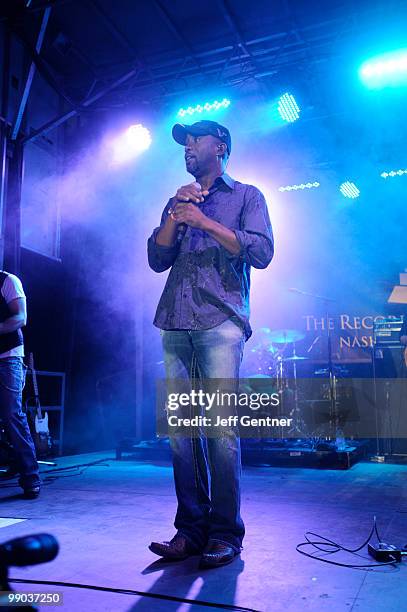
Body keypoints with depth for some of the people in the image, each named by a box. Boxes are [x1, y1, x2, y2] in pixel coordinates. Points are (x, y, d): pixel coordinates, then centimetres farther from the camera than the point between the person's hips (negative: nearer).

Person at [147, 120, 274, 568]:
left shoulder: (246, 196, 14)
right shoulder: (178, 202, 26)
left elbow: (262, 252, -3)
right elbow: (157, 260, 15)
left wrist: (204, 220, -8)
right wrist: (176, 214, 1)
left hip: (220, 324, -4)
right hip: (176, 325, 5)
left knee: (221, 428, -8)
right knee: (180, 428, 1)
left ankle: (225, 534, 2)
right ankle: (190, 529, 10)